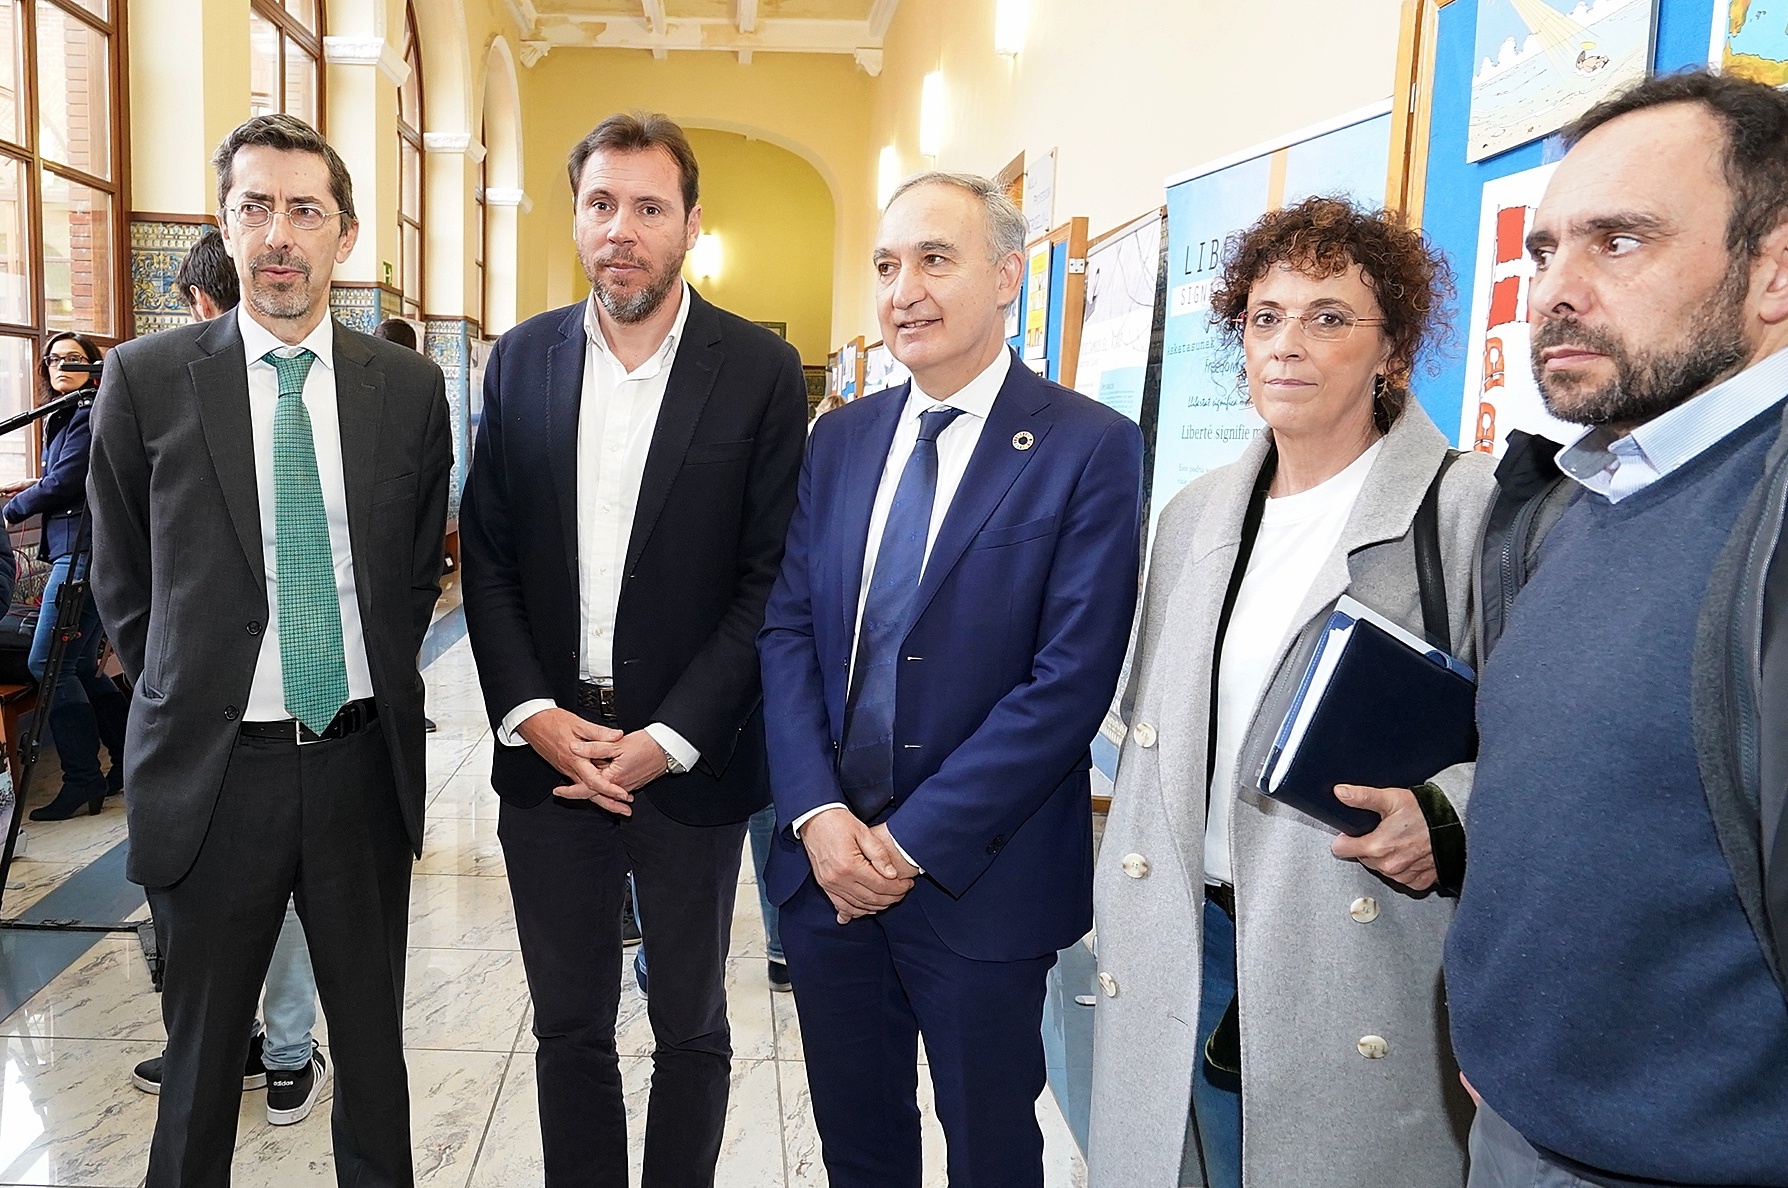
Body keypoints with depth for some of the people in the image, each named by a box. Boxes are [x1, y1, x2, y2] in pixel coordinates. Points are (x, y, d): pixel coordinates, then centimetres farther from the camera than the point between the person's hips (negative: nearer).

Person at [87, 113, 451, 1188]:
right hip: (216, 766, -1)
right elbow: (125, 585, 5)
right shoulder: (146, 381, -4)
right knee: (203, 1048, 15)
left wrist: (377, 678, 8)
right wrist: (192, 695, 6)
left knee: (373, 1037, 16)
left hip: (365, 757, 1)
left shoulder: (410, 386, 0)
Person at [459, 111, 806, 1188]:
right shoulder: (524, 359, 4)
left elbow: (771, 576, -8)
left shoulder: (761, 371, -6)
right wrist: (534, 714, -7)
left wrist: (669, 738, -13)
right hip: (548, 750, 3)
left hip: (692, 763, -2)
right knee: (569, 1025, 16)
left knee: (690, 1027, 16)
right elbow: (488, 555, 5)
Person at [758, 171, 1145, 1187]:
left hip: (980, 873, -4)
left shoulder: (1091, 447, -11)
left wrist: (918, 838, -16)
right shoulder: (842, 436, 6)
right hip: (827, 861, 5)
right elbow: (788, 628, 3)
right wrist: (817, 814, -9)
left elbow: (1071, 679, -16)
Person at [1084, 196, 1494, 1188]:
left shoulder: (1470, 510, -8)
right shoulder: (1196, 513, 11)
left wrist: (1442, 825, -26)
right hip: (1180, 959, 5)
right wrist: (1124, 908, 15)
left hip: (1353, 969, -5)